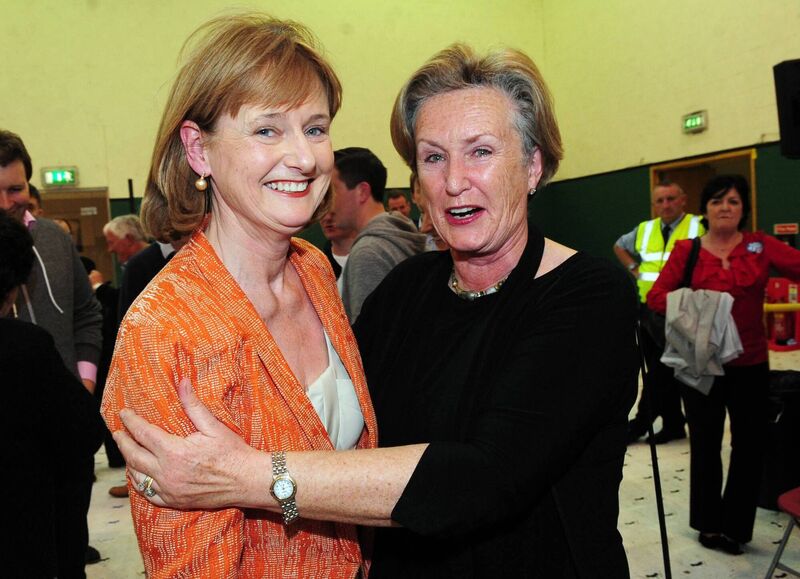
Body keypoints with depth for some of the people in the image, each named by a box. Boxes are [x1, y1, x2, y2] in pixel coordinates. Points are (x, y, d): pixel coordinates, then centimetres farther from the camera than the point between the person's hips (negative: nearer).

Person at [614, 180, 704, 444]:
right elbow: (619, 247, 28)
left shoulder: (699, 228, -5)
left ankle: (640, 424, 10)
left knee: (660, 372, -2)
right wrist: (634, 269, 13)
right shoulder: (644, 230, 11)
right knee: (663, 372, 12)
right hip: (648, 308, 6)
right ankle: (673, 424, 23)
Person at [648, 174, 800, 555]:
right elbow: (656, 296, -8)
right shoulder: (686, 251, -2)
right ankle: (709, 522, 30)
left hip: (750, 364, 2)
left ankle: (735, 526, 27)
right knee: (705, 444, 10)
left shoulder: (760, 246, 1)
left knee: (749, 445, 8)